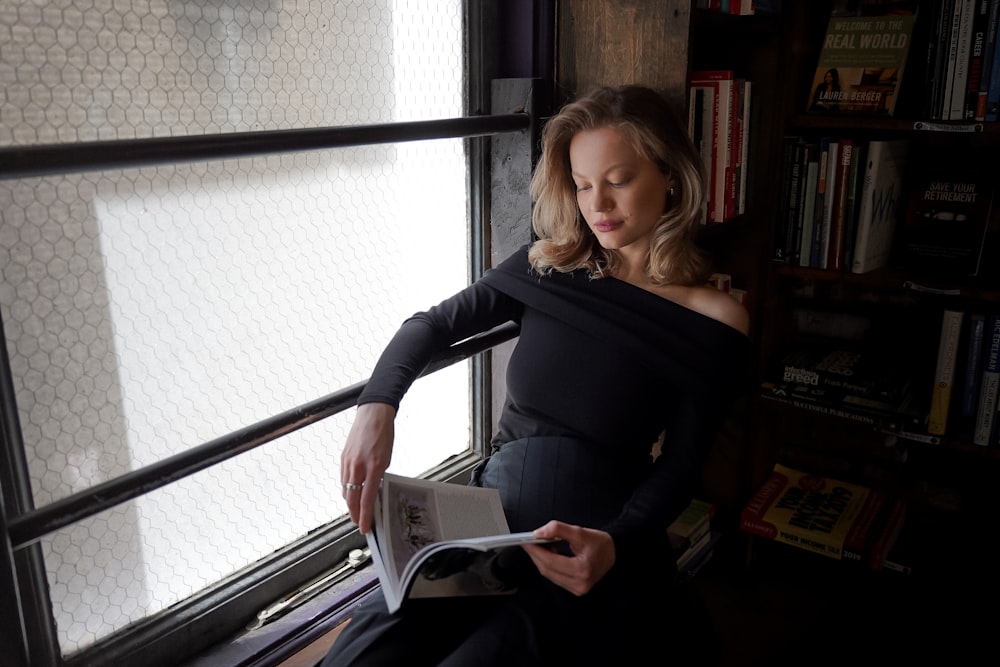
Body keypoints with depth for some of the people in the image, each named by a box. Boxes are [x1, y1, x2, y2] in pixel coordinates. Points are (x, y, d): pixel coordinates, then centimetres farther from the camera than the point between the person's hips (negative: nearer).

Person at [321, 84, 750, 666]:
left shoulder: (713, 323, -5)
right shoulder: (549, 269, 4)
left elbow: (678, 469, -3)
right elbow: (432, 325, 6)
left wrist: (614, 544, -22)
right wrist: (377, 406, -14)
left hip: (600, 558, -2)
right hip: (489, 520, 3)